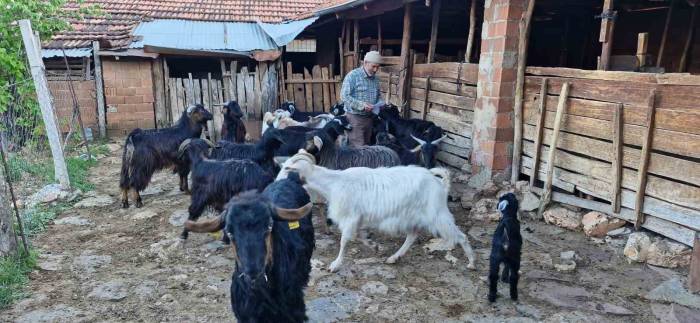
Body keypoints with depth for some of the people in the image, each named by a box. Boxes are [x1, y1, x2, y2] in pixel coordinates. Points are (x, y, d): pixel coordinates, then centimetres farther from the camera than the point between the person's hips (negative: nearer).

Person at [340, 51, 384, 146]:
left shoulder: (375, 78, 10)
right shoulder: (352, 76, -12)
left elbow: (378, 95, 23)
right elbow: (344, 96, -18)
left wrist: (380, 103, -1)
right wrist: (361, 105, -27)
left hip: (369, 117, 7)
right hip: (355, 117, -7)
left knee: (366, 145, 14)